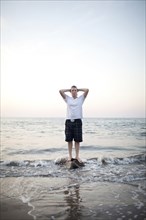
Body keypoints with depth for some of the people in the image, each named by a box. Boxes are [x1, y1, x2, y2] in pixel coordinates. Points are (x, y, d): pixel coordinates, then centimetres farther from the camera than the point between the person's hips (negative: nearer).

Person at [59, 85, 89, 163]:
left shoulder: (81, 98, 11)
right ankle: (70, 156, 13)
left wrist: (79, 89, 13)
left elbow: (87, 90, 0)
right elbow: (60, 91, 5)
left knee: (77, 140, 1)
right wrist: (69, 89, 15)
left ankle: (77, 156, 9)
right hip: (69, 121, 1)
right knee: (69, 140, 4)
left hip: (77, 121, -1)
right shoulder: (68, 98, 13)